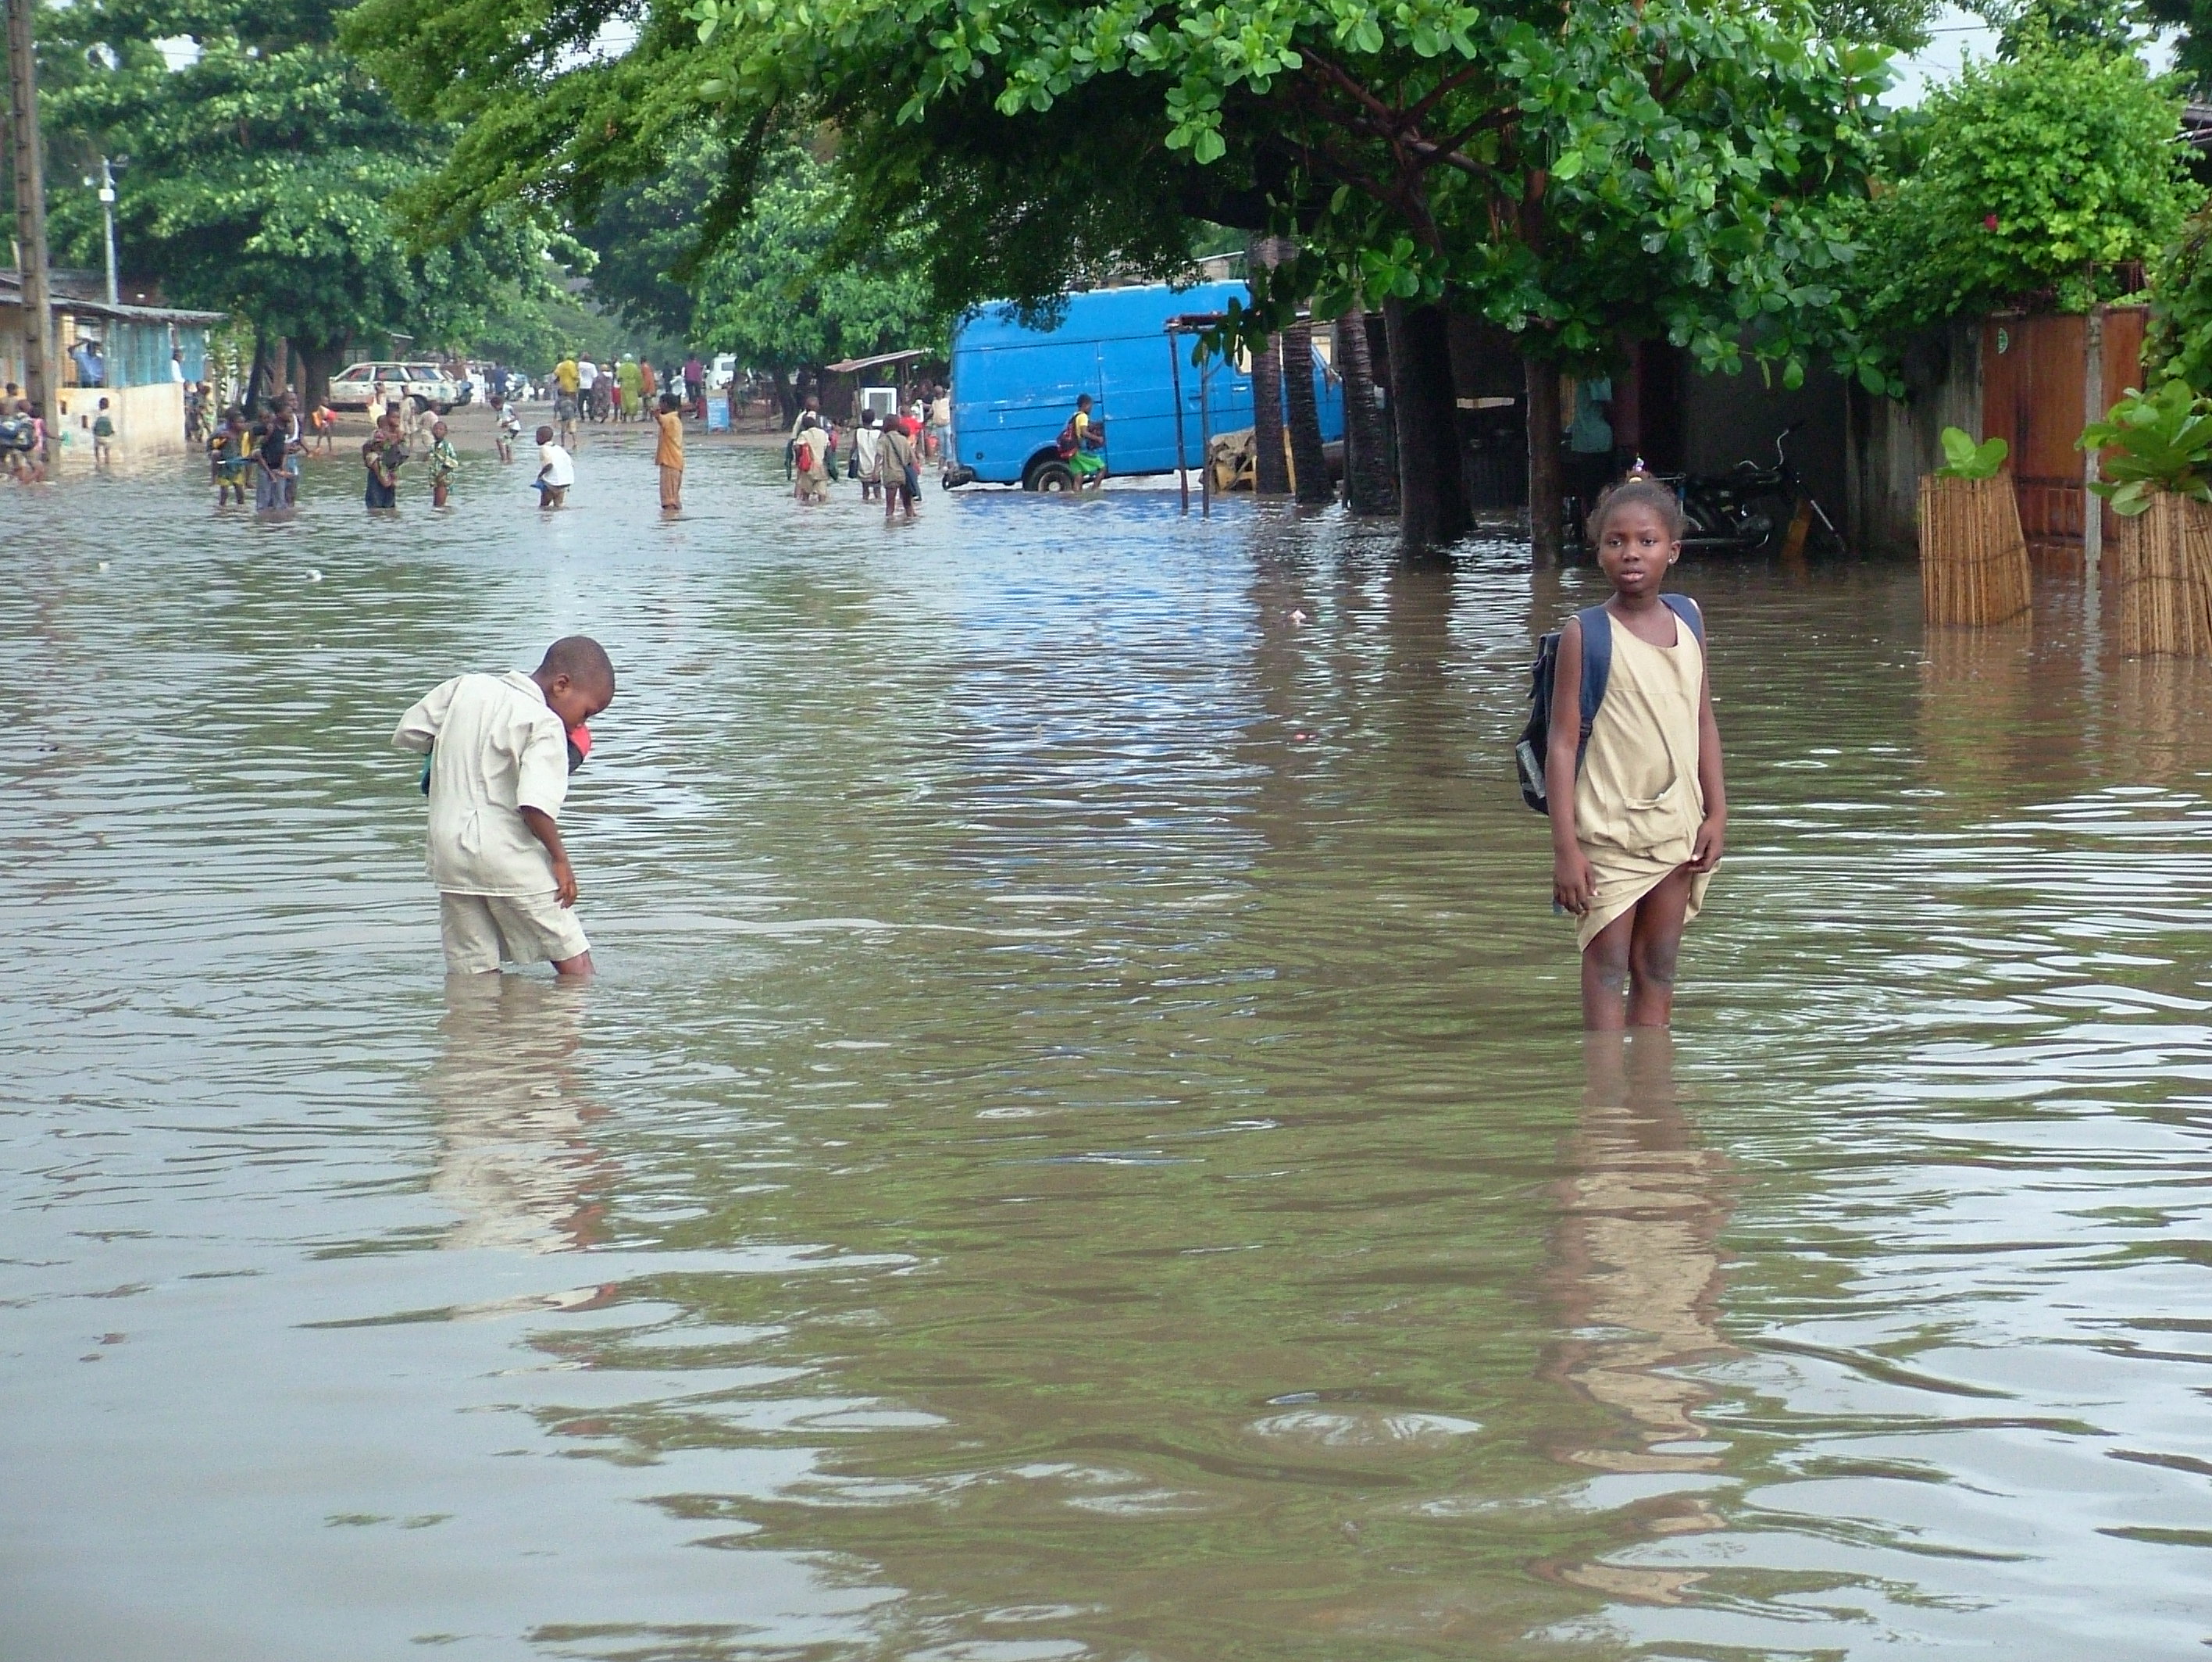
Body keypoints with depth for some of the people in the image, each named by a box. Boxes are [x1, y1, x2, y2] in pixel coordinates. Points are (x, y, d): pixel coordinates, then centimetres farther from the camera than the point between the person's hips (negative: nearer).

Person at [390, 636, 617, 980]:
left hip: (450, 851, 6)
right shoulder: (545, 725, -12)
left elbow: (407, 733, 13)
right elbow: (535, 803, -24)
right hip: (512, 859, -6)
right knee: (575, 965, 4)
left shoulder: (466, 687, 7)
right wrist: (560, 858, -11)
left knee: (473, 974, 6)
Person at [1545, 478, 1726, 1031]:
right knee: (1607, 969, -2)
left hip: (1677, 830, 5)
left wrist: (1716, 814, 7)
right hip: (1607, 830, -5)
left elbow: (1704, 723, 13)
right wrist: (1565, 847, -13)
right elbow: (1563, 741, -9)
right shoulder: (1586, 632, -8)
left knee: (1658, 969, 9)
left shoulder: (1688, 619, 6)